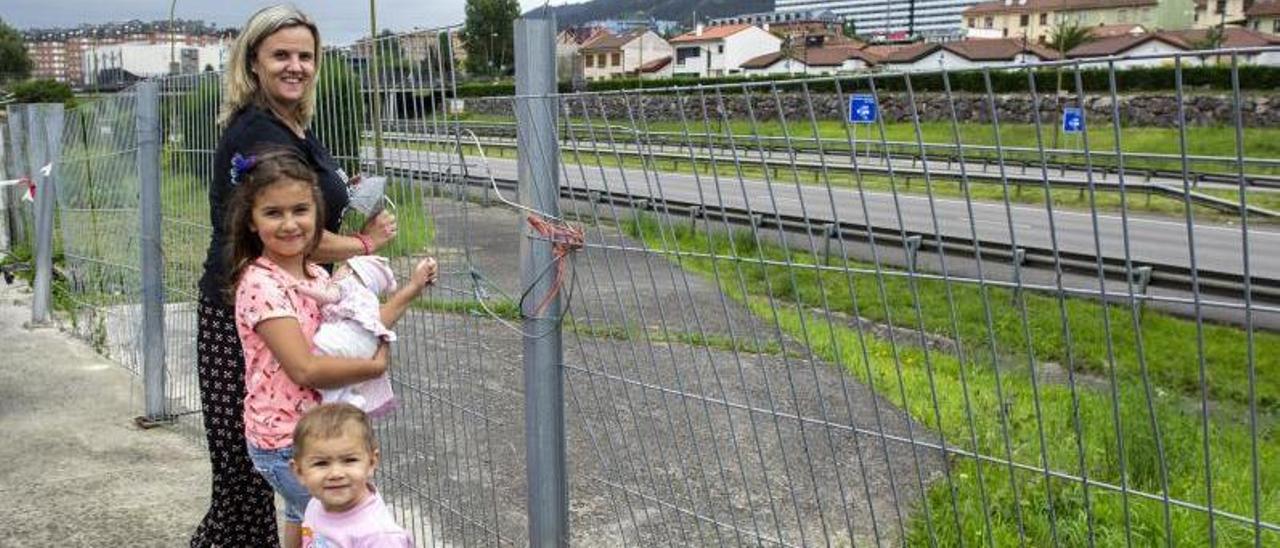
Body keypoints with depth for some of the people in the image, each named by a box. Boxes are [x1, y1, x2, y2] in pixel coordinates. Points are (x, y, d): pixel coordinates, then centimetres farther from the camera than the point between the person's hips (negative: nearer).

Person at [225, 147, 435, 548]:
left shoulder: (316, 275, 6)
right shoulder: (261, 285, -20)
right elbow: (305, 369, -26)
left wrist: (410, 291, 9)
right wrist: (375, 366, -16)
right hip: (286, 443, -8)